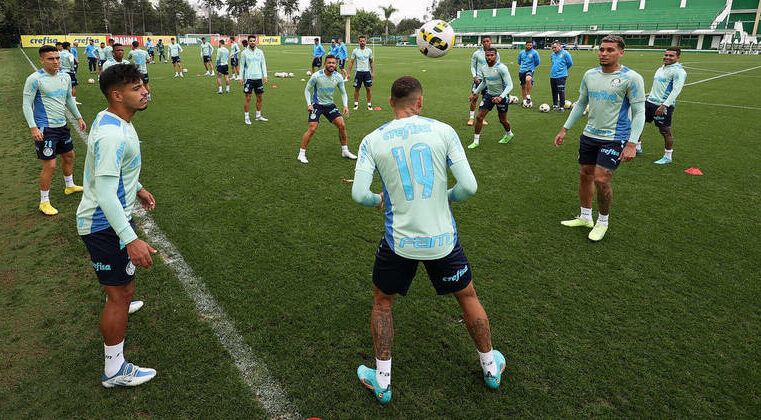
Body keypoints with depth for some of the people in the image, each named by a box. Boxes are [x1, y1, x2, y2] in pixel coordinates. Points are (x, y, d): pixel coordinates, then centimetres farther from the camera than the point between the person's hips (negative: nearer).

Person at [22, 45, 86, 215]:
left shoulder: (65, 77, 6)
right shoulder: (35, 79, -14)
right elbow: (27, 104, -13)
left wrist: (79, 117, 22)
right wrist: (33, 127, -21)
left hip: (62, 125, 7)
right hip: (45, 129, -7)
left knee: (69, 156, 21)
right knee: (49, 165, -7)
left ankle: (70, 186, 45)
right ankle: (44, 202, 8)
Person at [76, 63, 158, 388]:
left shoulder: (111, 120, 4)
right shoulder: (112, 134, -29)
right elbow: (105, 194, -33)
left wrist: (137, 188, 31)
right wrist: (130, 240, -36)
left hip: (113, 216, 11)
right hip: (105, 224, -11)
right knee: (121, 293, -2)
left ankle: (116, 308, 66)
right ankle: (115, 370, 12)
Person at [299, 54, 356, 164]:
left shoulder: (338, 77, -6)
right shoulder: (316, 76, -17)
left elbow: (343, 93, 5)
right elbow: (307, 90, -6)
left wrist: (345, 106, -10)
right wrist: (309, 104, -18)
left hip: (330, 105, 4)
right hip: (316, 105, -4)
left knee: (342, 125, -2)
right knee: (311, 129, -15)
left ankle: (345, 151, 15)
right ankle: (301, 154, -2)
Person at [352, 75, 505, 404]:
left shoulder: (373, 140, -4)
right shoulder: (442, 131, -5)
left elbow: (359, 194, -10)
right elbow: (469, 186, -10)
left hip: (399, 241, 0)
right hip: (442, 239, 1)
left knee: (382, 302, 23)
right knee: (468, 297, 23)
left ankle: (381, 381, 31)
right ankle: (490, 367, 42)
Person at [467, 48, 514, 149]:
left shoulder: (501, 68, -22)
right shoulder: (484, 69, -1)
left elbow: (509, 85, -24)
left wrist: (501, 97, -37)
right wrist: (475, 93, 16)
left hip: (502, 96, -5)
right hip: (489, 94, 5)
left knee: (502, 120, 10)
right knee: (479, 117, -5)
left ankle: (509, 134, 42)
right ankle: (476, 141, 6)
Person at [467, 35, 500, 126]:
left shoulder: (495, 53, 2)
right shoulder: (477, 53, -3)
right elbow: (473, 66, 4)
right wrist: (474, 76, -9)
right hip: (478, 78, -2)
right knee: (474, 98, -6)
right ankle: (471, 118, 6)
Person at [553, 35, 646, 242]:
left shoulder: (631, 78, -11)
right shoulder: (590, 75, 7)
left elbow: (639, 113, -11)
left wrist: (631, 144, -19)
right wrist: (565, 129, 14)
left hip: (614, 138, -6)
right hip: (589, 134, 6)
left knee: (601, 179, -12)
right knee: (585, 175, 12)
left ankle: (603, 221, 11)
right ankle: (585, 217, 29)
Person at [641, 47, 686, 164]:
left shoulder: (678, 71, -11)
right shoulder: (661, 68, 16)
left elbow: (676, 90, -20)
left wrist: (664, 105, -27)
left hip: (663, 106, -8)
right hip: (650, 102, 8)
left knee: (665, 131, -2)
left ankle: (668, 156, 12)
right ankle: (637, 147, 26)